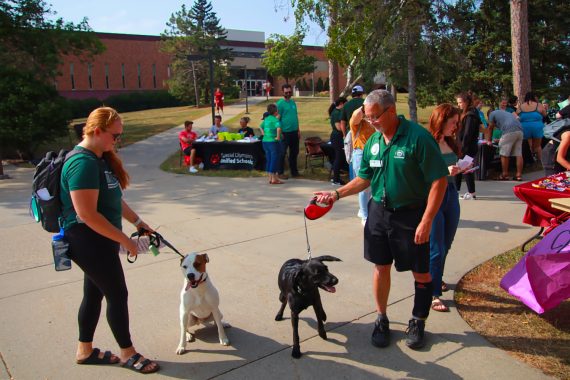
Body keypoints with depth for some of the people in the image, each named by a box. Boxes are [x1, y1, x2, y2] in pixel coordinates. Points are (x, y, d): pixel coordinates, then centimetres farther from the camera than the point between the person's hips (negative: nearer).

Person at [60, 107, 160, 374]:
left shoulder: (101, 158, 8)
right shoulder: (83, 163, -23)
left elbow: (112, 198, 15)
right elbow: (87, 214, -27)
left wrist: (137, 222, 11)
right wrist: (124, 240, -21)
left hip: (99, 240, 10)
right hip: (88, 242, -10)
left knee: (95, 293, 19)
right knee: (118, 295, 2)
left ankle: (85, 351, 36)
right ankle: (128, 353, 21)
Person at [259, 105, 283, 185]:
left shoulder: (266, 119, 11)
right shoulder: (275, 119, -13)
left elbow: (260, 127, 26)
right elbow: (278, 128, -31)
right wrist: (278, 137, -21)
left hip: (265, 141, 8)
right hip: (273, 142, -8)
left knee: (268, 160, 13)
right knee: (274, 159, 0)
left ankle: (270, 178, 20)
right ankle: (274, 179, 4)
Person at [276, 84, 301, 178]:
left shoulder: (293, 102, 12)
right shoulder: (280, 103, -8)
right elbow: (278, 118, -11)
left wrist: (298, 130, 14)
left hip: (294, 132, 7)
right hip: (285, 132, -7)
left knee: (294, 152, 14)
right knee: (282, 153, 1)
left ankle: (294, 171, 25)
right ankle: (280, 173, 9)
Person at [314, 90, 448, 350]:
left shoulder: (418, 137, -17)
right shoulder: (373, 141, 3)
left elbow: (439, 181, -17)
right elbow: (364, 179, 14)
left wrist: (426, 221, -20)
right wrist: (337, 194, 2)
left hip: (411, 215, -5)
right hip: (379, 211, 5)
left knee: (421, 272, 8)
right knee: (381, 267, 12)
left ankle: (418, 322, 29)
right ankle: (381, 319, 30)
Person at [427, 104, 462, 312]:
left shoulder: (450, 143, 9)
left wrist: (460, 169, 0)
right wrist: (445, 172, -25)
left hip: (451, 195, 7)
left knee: (445, 246, 19)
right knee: (435, 249, -2)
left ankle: (436, 278, 41)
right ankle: (433, 294, 9)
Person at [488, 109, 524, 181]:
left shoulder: (492, 114, 16)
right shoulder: (504, 112, 36)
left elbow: (490, 128, 20)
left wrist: (489, 140, 31)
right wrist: (501, 139, 51)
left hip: (509, 131, -7)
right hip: (519, 130, 7)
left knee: (504, 154, 3)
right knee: (518, 154, 7)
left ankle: (505, 175, 8)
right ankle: (519, 175, 7)